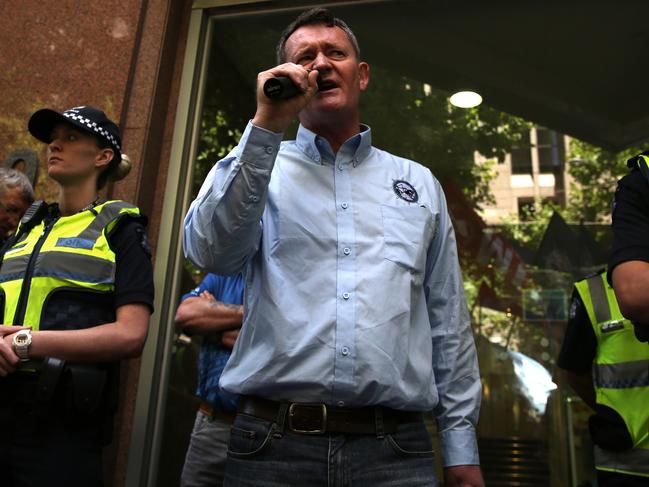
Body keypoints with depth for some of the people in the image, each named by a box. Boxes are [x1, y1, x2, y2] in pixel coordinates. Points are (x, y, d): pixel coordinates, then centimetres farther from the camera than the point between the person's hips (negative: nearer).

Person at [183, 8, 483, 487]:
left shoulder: (420, 183, 12)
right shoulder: (257, 165, 8)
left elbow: (447, 321, 10)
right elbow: (211, 251, -12)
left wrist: (461, 446, 7)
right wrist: (267, 125, -14)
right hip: (274, 443, -1)